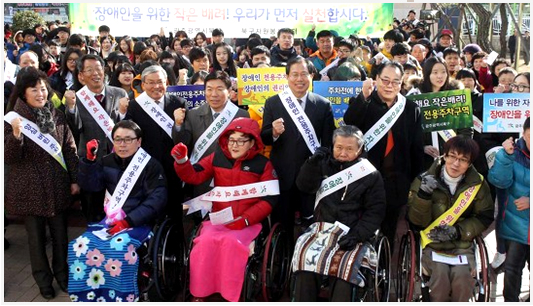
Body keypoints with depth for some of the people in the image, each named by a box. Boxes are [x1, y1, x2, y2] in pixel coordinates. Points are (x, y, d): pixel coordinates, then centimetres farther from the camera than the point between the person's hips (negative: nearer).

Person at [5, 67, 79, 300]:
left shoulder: (57, 116, 1)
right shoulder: (13, 119, -8)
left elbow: (70, 149, 6)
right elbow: (9, 158, -12)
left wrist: (74, 179, 3)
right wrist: (16, 135, -30)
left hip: (58, 186, 2)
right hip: (30, 188, -2)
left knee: (60, 233, 12)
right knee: (36, 236, 11)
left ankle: (62, 273, 32)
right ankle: (43, 279, 29)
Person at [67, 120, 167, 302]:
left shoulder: (151, 166, -2)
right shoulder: (106, 162, 15)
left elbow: (157, 199, -12)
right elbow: (91, 186, 4)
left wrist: (129, 221, -20)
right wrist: (90, 159, -10)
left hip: (138, 222, -5)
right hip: (110, 219, 5)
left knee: (119, 248, -33)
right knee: (80, 246, -20)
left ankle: (120, 299, -16)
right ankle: (87, 297, -5)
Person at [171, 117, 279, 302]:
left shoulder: (263, 165, 2)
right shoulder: (217, 158, 9)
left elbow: (269, 200, -3)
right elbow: (193, 176, 4)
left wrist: (245, 220, -14)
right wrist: (181, 161, -17)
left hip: (248, 222, -2)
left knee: (231, 242, -32)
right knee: (206, 241, -27)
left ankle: (232, 297, -18)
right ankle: (199, 294, -11)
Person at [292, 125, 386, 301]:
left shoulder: (370, 175, 3)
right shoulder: (325, 165, 13)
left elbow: (375, 211, -1)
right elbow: (304, 186, 1)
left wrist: (357, 235, -14)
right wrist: (314, 162, -14)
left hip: (351, 232, -2)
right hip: (321, 228, 3)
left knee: (343, 262, -31)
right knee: (305, 254, -25)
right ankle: (303, 301, -14)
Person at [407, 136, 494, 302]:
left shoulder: (477, 184, -1)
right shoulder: (425, 180, -6)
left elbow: (485, 217, 4)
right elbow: (417, 220, -7)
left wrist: (458, 231, -12)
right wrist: (423, 194, -25)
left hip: (462, 244, 1)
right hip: (433, 244, -1)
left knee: (462, 276, -27)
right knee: (440, 274, -28)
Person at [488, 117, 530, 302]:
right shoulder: (515, 152, -8)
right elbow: (500, 181, -19)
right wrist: (506, 155, -30)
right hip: (515, 226, -1)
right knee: (512, 269, 7)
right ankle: (510, 301, 24)